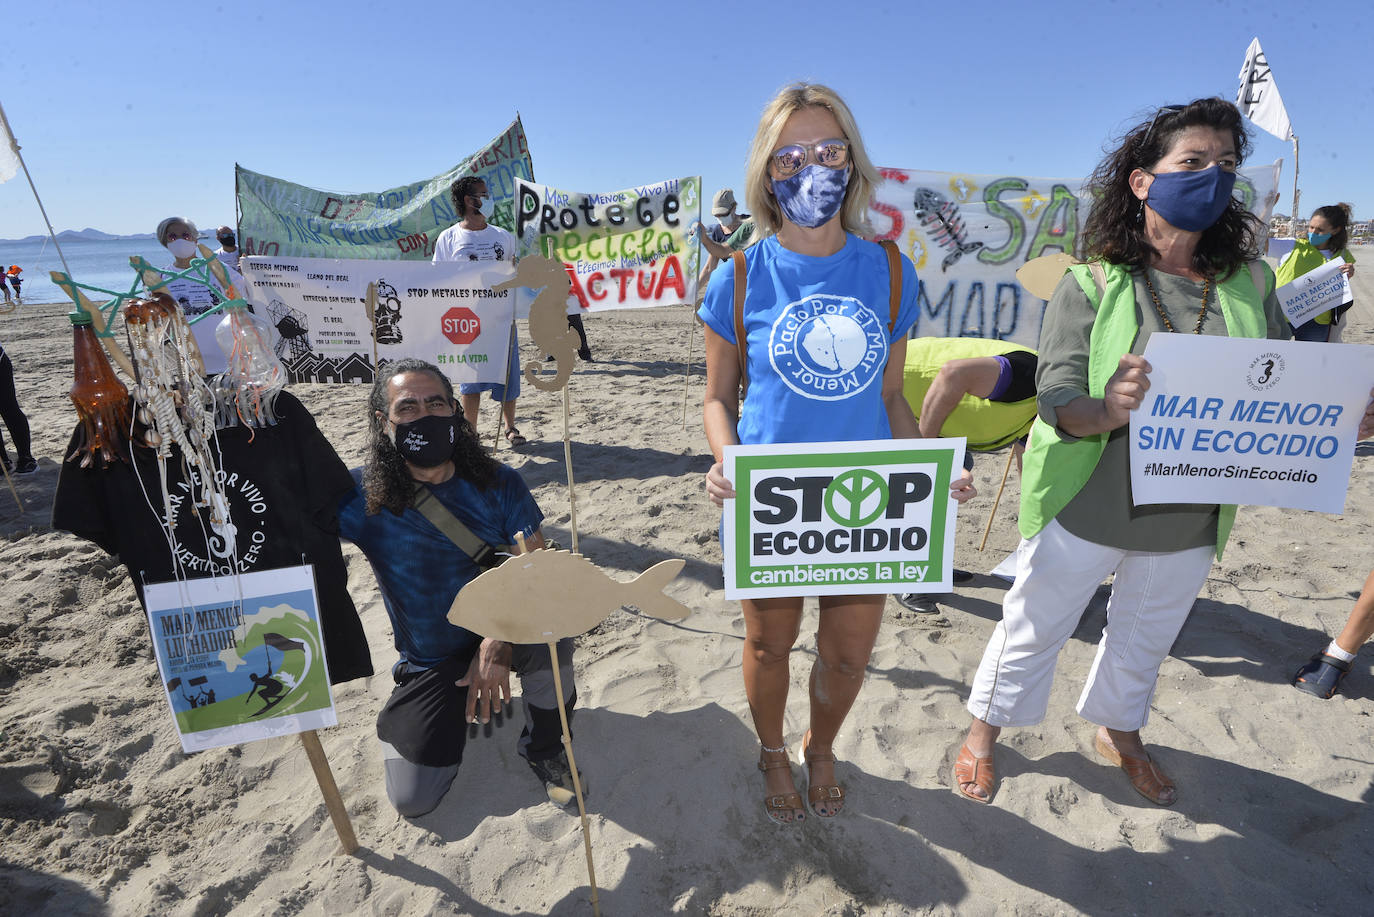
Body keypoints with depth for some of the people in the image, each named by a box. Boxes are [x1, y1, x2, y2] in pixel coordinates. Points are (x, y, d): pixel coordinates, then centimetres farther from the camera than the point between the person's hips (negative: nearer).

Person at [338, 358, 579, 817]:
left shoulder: (497, 483, -13)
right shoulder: (360, 497, -14)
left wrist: (498, 643, -31)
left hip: (503, 630, 0)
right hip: (429, 662, 1)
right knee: (412, 800, -6)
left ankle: (544, 746, -4)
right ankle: (458, 706, 26)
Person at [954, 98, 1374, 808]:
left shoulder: (1248, 285, 1)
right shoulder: (1092, 284, -12)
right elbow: (1056, 397, -19)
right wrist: (1108, 408, -40)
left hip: (1189, 521, 5)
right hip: (1086, 509, -4)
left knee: (1146, 637, 25)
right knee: (1033, 627, 11)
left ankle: (1120, 734, 52)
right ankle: (983, 735, 35)